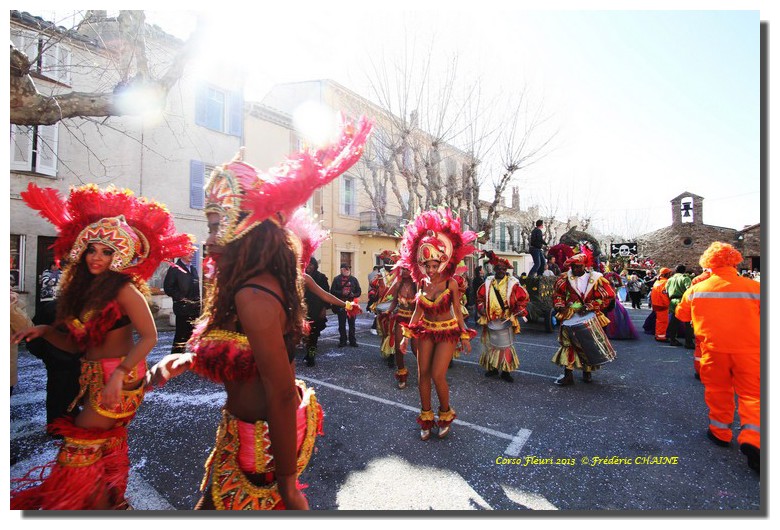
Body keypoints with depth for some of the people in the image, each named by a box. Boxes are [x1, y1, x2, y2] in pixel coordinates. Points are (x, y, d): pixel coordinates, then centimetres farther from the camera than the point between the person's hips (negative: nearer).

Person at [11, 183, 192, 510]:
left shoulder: (124, 290, -16)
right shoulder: (83, 289, 7)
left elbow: (149, 337, -21)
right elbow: (75, 343, 9)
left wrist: (118, 374, -27)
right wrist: (43, 331, -6)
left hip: (121, 378, -8)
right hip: (94, 376, 8)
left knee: (81, 448, 0)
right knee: (107, 446, 18)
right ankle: (111, 502, 35)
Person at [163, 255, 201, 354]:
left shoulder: (193, 269, 16)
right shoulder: (174, 268, -4)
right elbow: (168, 287, -9)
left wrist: (198, 300, 9)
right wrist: (181, 298, -12)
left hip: (195, 308, 6)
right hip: (183, 308, -6)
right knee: (181, 335, -1)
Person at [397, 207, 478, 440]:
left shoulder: (451, 283, -12)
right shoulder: (422, 283, -2)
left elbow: (457, 311, -4)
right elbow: (417, 311, 5)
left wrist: (465, 337, -2)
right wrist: (406, 336, 5)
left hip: (447, 332, -4)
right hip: (426, 331, 4)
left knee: (437, 375, -9)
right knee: (423, 374, 4)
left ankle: (446, 414, 18)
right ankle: (426, 418, 21)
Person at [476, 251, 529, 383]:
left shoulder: (512, 283, -3)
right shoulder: (488, 282, 5)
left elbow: (523, 297, -2)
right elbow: (480, 296, 12)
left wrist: (520, 309, -16)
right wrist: (481, 307, -2)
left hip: (506, 320, -3)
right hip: (490, 320, 3)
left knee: (506, 344, -2)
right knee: (490, 343, 10)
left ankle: (506, 371, 10)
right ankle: (492, 367, 25)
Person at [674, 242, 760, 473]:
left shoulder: (697, 290, -2)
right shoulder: (755, 288, -5)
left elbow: (681, 314, 12)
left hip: (713, 348, 1)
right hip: (750, 349, 0)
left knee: (718, 390, 16)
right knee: (751, 393, 8)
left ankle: (720, 431, 25)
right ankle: (751, 437, -6)